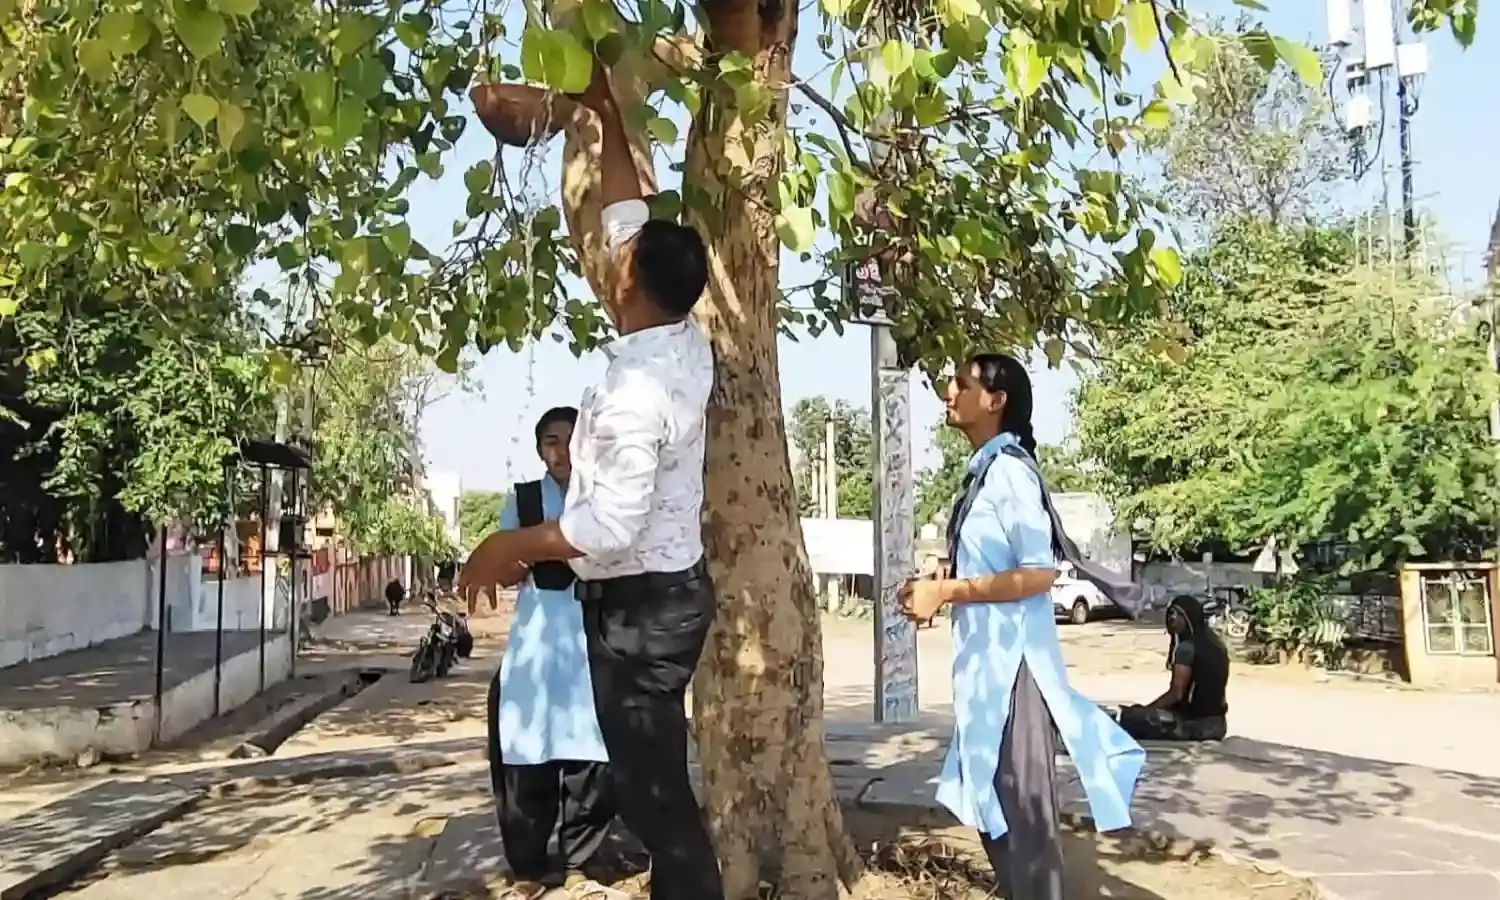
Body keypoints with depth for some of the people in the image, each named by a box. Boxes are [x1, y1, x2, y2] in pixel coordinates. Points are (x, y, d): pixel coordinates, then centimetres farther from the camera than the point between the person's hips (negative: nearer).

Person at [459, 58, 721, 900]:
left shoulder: (636, 390, -25)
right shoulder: (688, 344, 1)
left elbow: (610, 528, -27)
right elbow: (632, 224, 13)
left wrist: (514, 544, -13)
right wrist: (610, 122, 18)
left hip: (639, 603, -10)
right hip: (667, 588, 10)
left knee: (653, 794, 0)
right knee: (654, 784, 20)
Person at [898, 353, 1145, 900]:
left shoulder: (1009, 469, -15)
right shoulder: (984, 470, 12)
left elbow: (1039, 572, -22)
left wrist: (946, 591, -21)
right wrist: (939, 589, 10)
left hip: (1010, 656, -10)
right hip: (986, 655, 10)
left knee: (1020, 797, 0)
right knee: (993, 795, 18)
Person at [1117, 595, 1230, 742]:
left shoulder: (1186, 647, -17)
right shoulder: (1215, 642, 11)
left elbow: (1176, 693, -19)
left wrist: (1145, 709, -6)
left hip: (1195, 724, -9)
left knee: (1129, 718, -10)